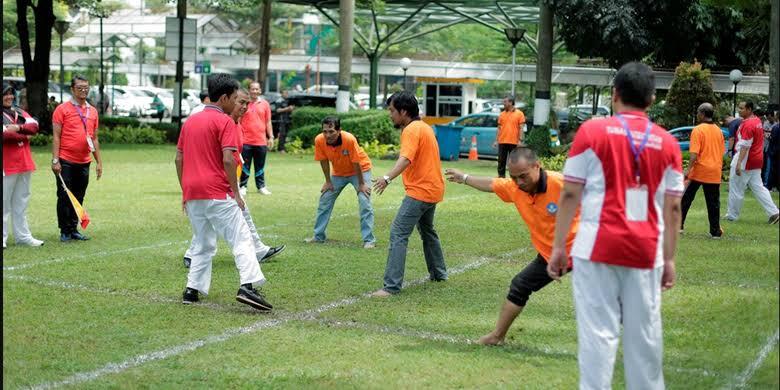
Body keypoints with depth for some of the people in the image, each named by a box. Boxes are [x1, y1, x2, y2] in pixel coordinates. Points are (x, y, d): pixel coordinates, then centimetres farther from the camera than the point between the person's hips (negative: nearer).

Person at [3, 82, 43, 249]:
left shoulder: (20, 112, 15)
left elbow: (34, 126, -1)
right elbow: (5, 135, -20)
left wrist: (18, 128, -18)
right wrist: (24, 136, -7)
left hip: (25, 164, 7)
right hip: (7, 166, -7)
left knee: (21, 203, 11)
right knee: (4, 202, -4)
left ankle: (22, 236, 17)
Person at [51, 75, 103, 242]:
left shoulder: (93, 111, 12)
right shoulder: (62, 109, -3)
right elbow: (56, 136, -6)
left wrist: (99, 162, 12)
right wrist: (55, 160, -12)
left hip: (84, 162, 5)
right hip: (66, 162, -5)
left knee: (79, 198, 9)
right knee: (64, 197, 0)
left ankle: (73, 229, 18)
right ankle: (64, 231, 7)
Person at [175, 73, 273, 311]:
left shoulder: (190, 121, 16)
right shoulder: (224, 121, -6)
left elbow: (178, 159, 17)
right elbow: (228, 160, -15)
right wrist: (236, 192, -8)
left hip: (192, 193, 7)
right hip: (217, 193, -7)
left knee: (203, 245, 17)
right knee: (241, 239, -6)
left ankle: (192, 291, 15)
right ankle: (247, 286, -20)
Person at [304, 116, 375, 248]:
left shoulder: (349, 139, -36)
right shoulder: (319, 140, -25)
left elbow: (356, 163, -25)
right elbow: (324, 161, -9)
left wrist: (361, 184, -17)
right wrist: (328, 181, -2)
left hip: (360, 169, -5)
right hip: (338, 172, 5)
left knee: (364, 202, -15)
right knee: (324, 200, 7)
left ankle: (369, 240, -9)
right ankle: (318, 236, 20)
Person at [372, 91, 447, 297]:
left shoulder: (412, 130, -16)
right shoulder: (424, 126, 14)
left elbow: (405, 158, -32)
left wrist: (387, 178, -46)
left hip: (420, 191, -11)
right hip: (432, 188, 11)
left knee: (398, 233, -14)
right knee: (427, 230, 28)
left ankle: (392, 286, -19)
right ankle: (439, 273, 41)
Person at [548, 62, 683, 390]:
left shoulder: (592, 131, -1)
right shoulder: (668, 143, 6)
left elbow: (570, 194, -2)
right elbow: (672, 209, 7)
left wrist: (558, 247, 3)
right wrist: (669, 259, 14)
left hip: (598, 248, -3)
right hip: (646, 252, 3)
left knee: (598, 332, -1)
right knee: (645, 334, 12)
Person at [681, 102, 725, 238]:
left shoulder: (698, 130, -10)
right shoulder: (718, 130, 8)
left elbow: (694, 154, -18)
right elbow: (722, 152, 14)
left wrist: (688, 170, -16)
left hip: (699, 171, -4)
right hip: (714, 173, 5)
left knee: (687, 198, 9)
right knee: (713, 202, 7)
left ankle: (679, 225, 13)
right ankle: (715, 231, 7)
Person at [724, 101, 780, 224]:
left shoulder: (747, 124, -20)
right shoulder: (757, 120, 10)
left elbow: (745, 146, -25)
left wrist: (739, 163, -27)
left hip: (745, 160, -9)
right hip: (757, 160, 10)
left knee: (736, 188, 3)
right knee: (758, 187, 12)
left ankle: (732, 215, 12)